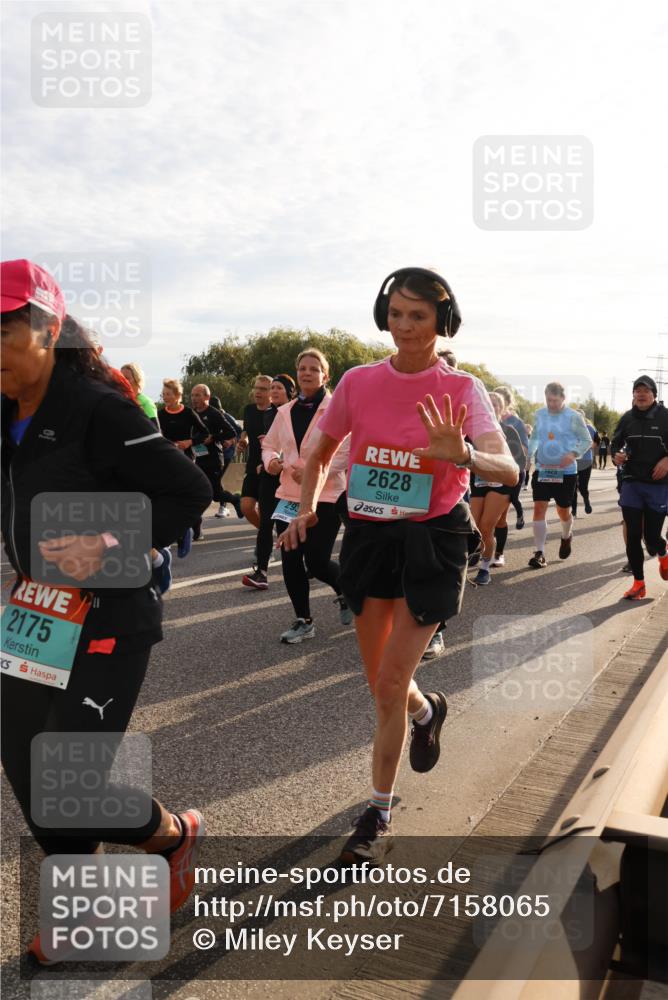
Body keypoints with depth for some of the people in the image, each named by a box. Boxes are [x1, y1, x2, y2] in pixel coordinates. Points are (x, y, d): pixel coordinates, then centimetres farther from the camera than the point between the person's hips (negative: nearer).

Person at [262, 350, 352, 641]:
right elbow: (269, 445, 19)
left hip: (325, 497, -5)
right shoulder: (285, 412, 10)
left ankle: (345, 592, 28)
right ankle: (303, 621, 22)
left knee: (317, 563, -6)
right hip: (289, 496, 5)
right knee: (291, 562, 5)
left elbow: (347, 451, -13)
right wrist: (271, 460, -4)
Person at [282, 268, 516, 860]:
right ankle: (426, 711, 50)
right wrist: (308, 508, 0)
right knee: (382, 682, 12)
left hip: (433, 540, -3)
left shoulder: (461, 389, -9)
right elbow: (323, 451, 14)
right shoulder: (359, 382, 0)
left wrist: (462, 456, -41)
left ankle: (379, 814, 16)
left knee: (391, 682, -5)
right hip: (368, 537, 4)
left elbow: (508, 469, -20)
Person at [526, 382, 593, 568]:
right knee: (539, 508, -9)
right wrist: (529, 454, -2)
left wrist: (574, 454, -20)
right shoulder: (539, 414, 3)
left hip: (566, 471, -2)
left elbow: (587, 441, -2)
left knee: (563, 511, 10)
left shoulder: (573, 416, -8)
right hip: (542, 470, 3)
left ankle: (566, 537, 43)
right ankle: (539, 553, -6)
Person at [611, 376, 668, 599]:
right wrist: (616, 455, -6)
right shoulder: (627, 418, 4)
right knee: (633, 535, 0)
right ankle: (638, 583, 11)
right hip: (631, 483, 3)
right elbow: (615, 444, 15)